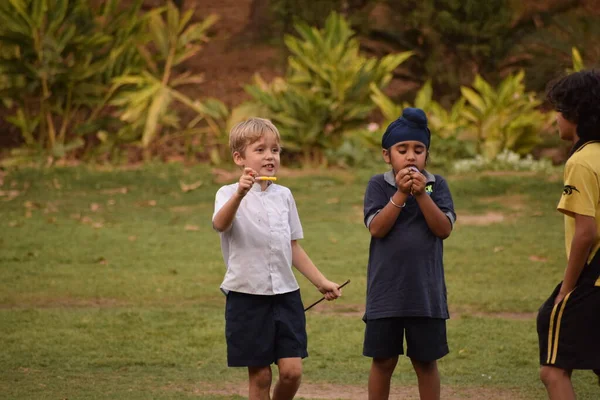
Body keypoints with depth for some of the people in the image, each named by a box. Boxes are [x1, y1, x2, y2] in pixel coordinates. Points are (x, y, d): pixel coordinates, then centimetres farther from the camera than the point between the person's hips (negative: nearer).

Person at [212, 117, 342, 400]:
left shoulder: (284, 196, 11)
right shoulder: (230, 194, -6)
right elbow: (220, 224, -30)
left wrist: (321, 281, 15)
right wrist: (240, 194, -47)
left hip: (285, 293, 4)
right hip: (247, 295, -4)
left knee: (292, 371, -3)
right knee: (259, 375, 1)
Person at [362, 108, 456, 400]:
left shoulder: (437, 185, 2)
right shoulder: (378, 185, 0)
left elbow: (444, 229, -9)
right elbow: (377, 228, -12)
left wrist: (421, 194, -18)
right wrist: (401, 194, -20)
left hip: (426, 291, 1)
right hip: (386, 291, -1)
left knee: (425, 361, 9)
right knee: (383, 361, 7)